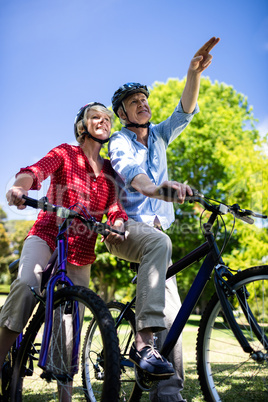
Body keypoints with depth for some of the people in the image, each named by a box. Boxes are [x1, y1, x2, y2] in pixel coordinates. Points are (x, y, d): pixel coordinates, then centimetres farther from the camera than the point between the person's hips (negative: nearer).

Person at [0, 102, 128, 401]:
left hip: (80, 252, 4)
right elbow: (37, 170, -21)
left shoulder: (110, 172, 12)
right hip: (47, 236, -4)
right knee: (27, 284, -34)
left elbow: (115, 208, -4)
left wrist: (117, 228, -29)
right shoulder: (65, 153, 1)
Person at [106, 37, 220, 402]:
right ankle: (143, 341, -43)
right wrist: (158, 189, -49)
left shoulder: (158, 136, 15)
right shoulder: (120, 142, -4)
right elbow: (130, 172, -26)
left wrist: (195, 73, -18)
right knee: (160, 242, -40)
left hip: (154, 229, 6)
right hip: (124, 225, -6)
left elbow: (185, 112, 0)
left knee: (172, 310, -7)